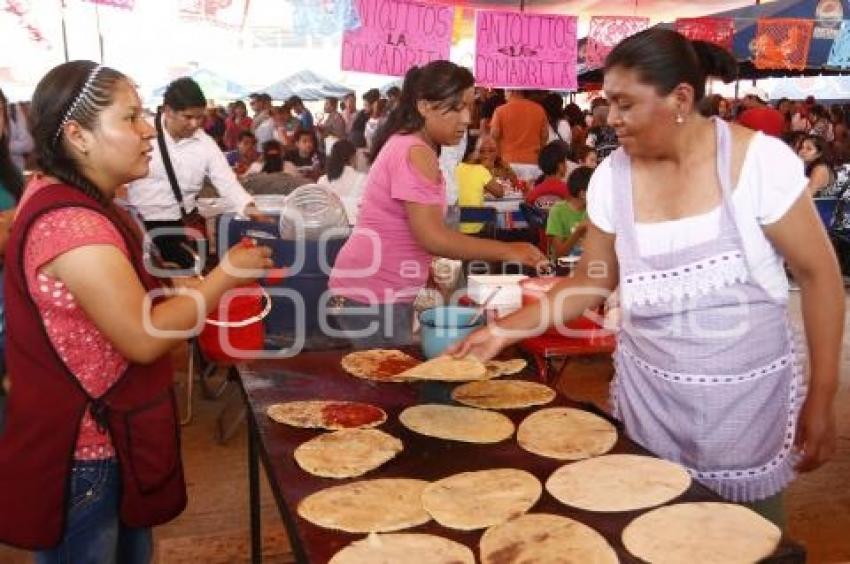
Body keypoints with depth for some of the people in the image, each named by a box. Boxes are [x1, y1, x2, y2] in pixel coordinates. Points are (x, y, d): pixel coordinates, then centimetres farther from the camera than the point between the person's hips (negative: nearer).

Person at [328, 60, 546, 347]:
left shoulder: (406, 145, 13)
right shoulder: (415, 153, -19)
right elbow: (432, 237, -25)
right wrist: (507, 251, -20)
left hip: (380, 289, 10)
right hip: (374, 294, -10)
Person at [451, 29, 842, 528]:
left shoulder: (761, 160, -14)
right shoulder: (612, 177, -5)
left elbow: (818, 273, -7)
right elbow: (592, 282, 5)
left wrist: (822, 399, -7)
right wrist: (505, 331, -3)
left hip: (751, 396, -2)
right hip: (649, 395, 2)